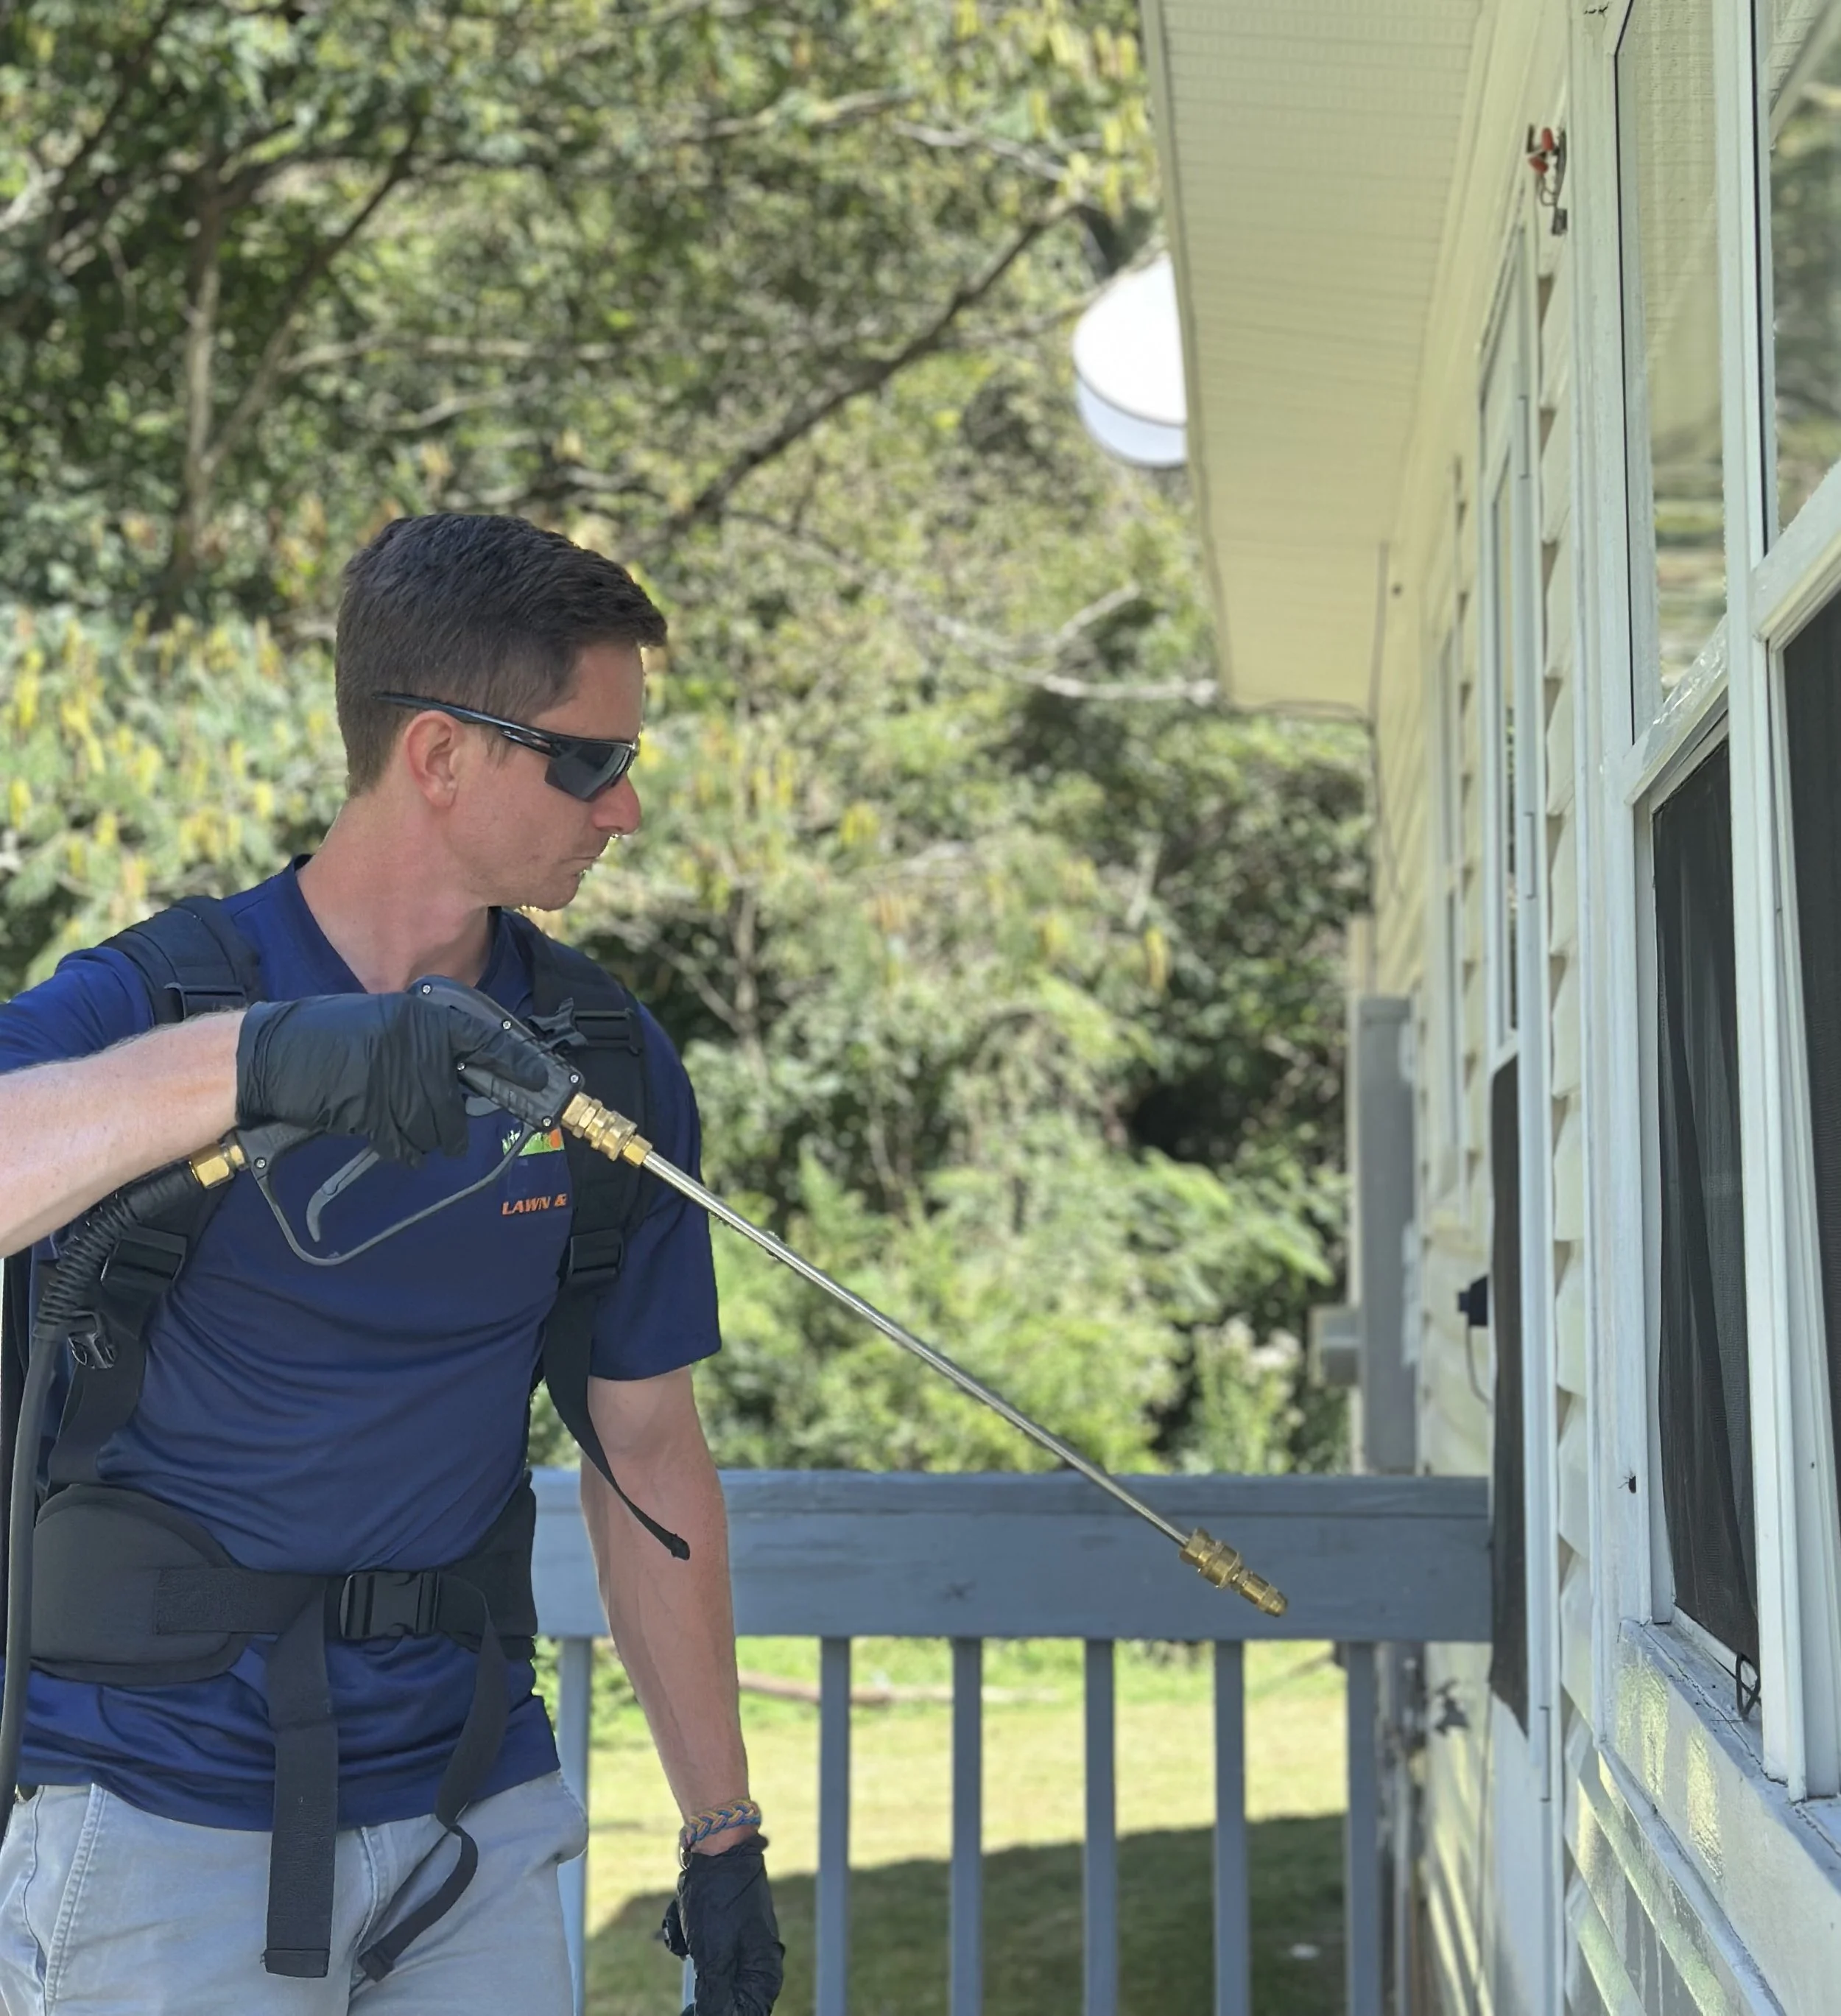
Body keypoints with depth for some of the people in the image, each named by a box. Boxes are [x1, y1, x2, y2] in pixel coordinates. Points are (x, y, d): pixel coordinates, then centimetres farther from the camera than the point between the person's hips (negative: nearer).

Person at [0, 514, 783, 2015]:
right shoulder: (149, 1005, -10)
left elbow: (648, 1453, 9)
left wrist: (724, 1834, 10)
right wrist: (238, 1064, -41)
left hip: (478, 1813, 4)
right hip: (173, 1821, -4)